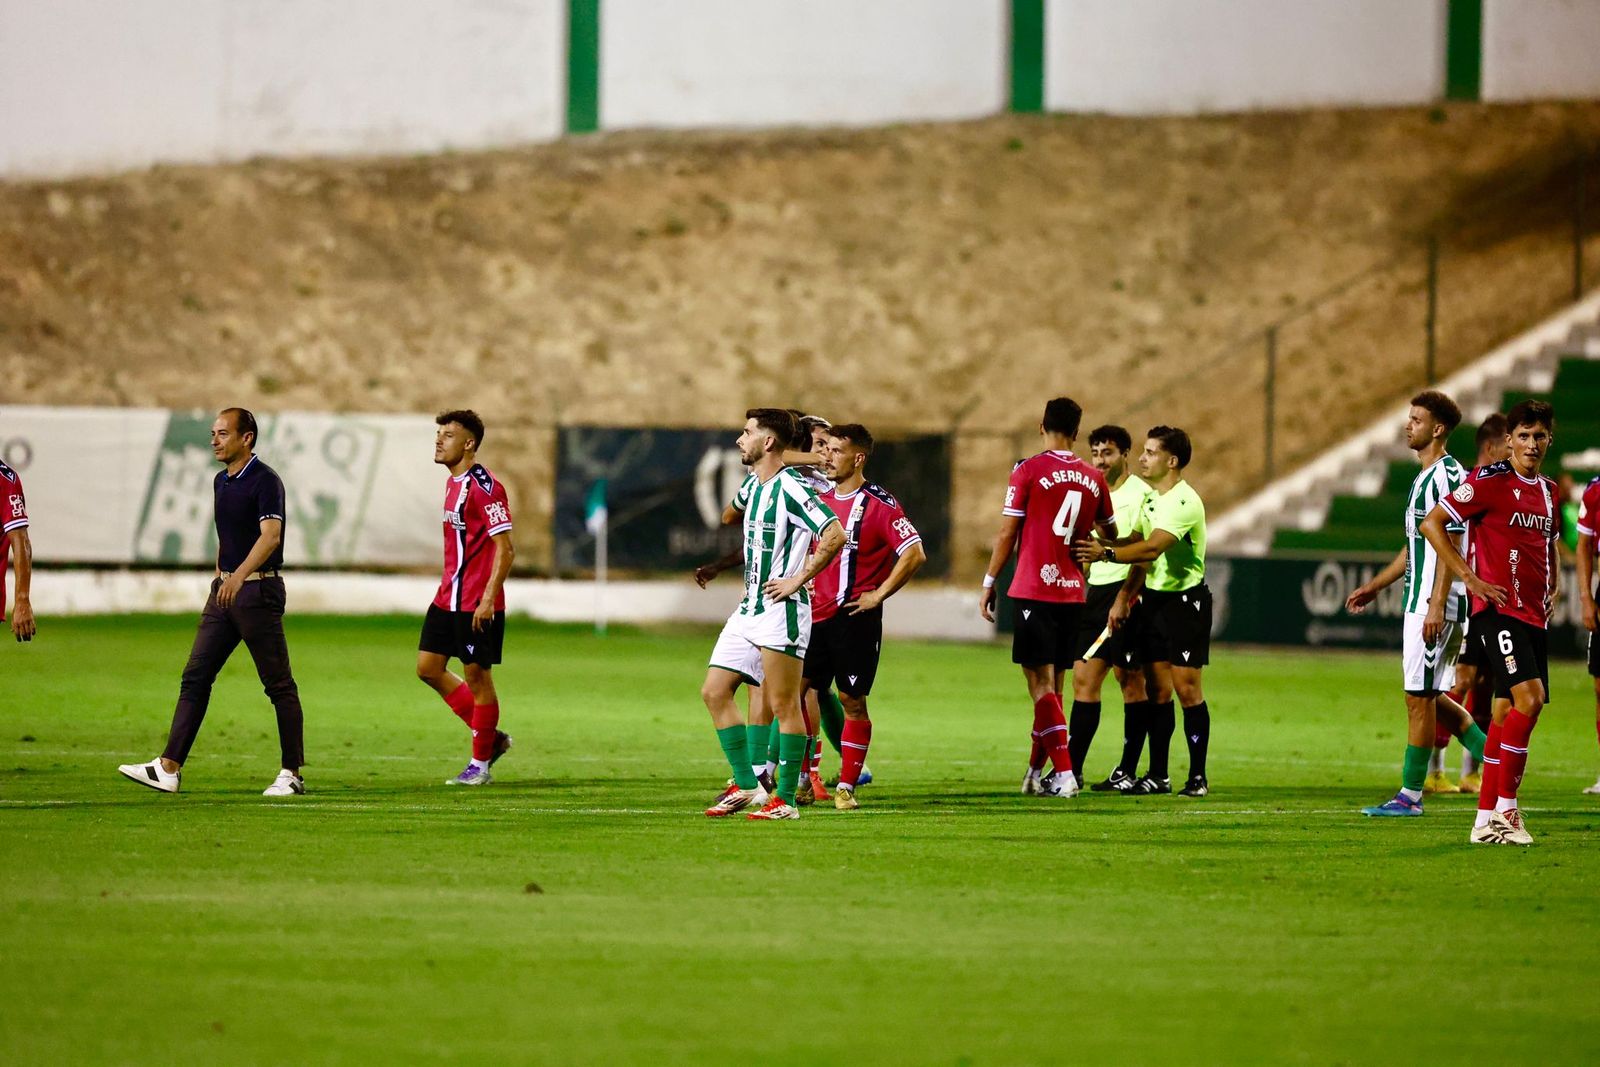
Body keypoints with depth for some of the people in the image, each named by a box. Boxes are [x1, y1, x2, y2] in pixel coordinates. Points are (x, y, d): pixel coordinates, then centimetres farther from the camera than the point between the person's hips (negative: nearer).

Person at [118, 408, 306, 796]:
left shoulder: (265, 481, -14)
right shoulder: (221, 481, 14)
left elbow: (270, 535, -27)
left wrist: (240, 575, -39)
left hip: (258, 590, -9)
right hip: (224, 589, 9)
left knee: (279, 685, -2)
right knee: (195, 676, 2)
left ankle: (291, 774, 4)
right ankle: (169, 768, -1)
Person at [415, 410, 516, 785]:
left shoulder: (484, 487, -16)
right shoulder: (453, 483, 13)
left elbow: (505, 549, -19)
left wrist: (488, 598, -23)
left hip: (476, 605, -10)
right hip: (448, 598, 10)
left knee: (477, 675, -1)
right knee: (428, 667, 8)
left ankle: (481, 763, 9)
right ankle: (492, 737, 19)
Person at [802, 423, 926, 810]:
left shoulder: (879, 505, -9)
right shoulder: (820, 499, 12)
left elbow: (914, 554, -14)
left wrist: (878, 594, -13)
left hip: (855, 617, -6)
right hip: (817, 615, 6)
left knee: (852, 701, -2)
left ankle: (847, 786, 5)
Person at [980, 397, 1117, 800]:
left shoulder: (1028, 472, -6)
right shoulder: (1093, 479, 7)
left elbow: (1007, 533, -5)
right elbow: (1110, 536, 19)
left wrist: (989, 583, 4)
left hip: (1033, 591, -5)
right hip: (1073, 592, 5)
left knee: (1041, 683, -4)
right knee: (1053, 683, 12)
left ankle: (1064, 773, -13)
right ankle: (1035, 770, 18)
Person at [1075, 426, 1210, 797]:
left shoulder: (1184, 502, -17)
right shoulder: (1151, 499, 12)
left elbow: (1153, 547, -29)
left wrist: (1106, 553, -33)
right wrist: (1123, 598, 13)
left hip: (1186, 599, -8)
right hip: (1153, 598, 8)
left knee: (1187, 687, -7)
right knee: (1159, 689, 6)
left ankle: (1198, 776, -2)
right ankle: (1157, 775, 8)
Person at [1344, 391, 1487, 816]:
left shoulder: (1447, 476, -13)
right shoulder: (1423, 478, 18)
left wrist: (1437, 606, -23)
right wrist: (1374, 586, 29)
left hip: (1435, 602, -10)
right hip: (1419, 599, 10)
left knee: (1419, 696, -6)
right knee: (1427, 697, 12)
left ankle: (1411, 794, -1)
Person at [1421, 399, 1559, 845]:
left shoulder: (1548, 491, 16)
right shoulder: (1490, 482, -7)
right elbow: (1432, 523, -9)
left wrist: (1551, 586, 16)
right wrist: (1472, 579, -13)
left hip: (1534, 615, 8)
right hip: (1499, 608, -8)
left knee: (1506, 713, 8)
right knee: (1529, 698, -22)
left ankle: (1487, 819, 12)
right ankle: (1504, 809, -17)